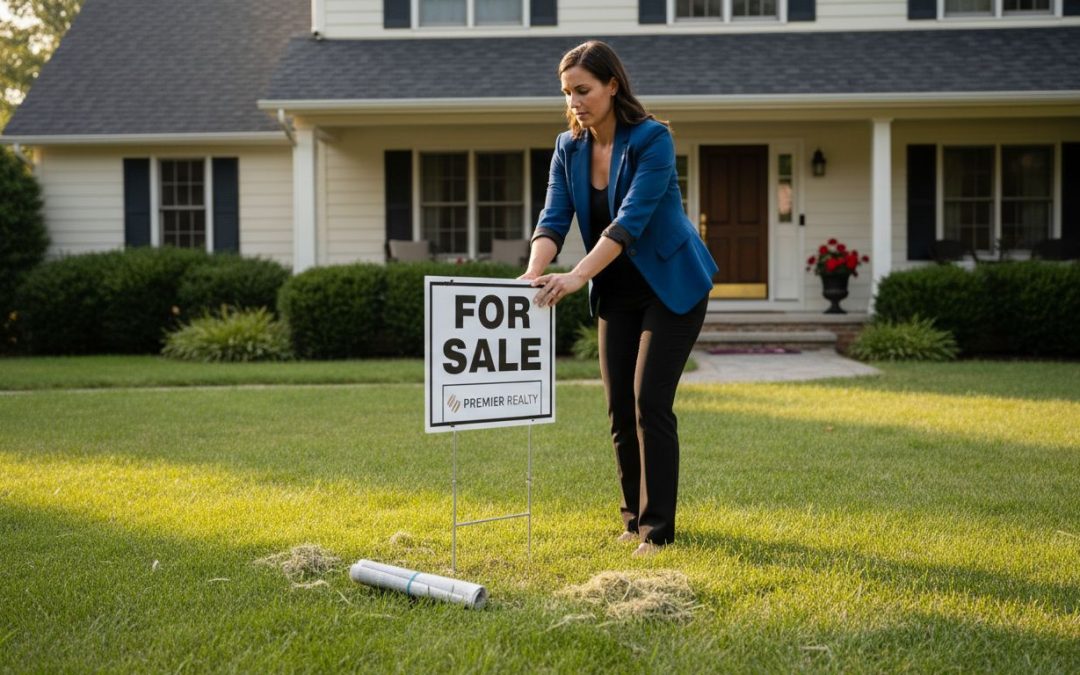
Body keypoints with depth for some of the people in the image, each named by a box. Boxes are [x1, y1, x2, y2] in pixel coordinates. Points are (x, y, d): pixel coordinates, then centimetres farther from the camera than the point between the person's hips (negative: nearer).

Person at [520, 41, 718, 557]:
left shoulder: (652, 138, -21)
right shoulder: (569, 147, -2)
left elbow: (631, 219, -30)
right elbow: (554, 218, -10)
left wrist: (576, 277, -40)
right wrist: (533, 273, -30)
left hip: (671, 287, -6)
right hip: (617, 292, 6)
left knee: (650, 404, -11)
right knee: (619, 409, 6)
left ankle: (657, 528, -3)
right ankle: (634, 518, 18)